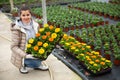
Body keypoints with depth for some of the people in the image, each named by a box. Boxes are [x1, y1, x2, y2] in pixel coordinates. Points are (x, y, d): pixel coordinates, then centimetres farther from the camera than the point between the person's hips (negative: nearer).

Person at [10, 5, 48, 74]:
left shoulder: (35, 25, -4)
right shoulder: (17, 29, -19)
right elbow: (14, 47, -19)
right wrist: (25, 55, -31)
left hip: (33, 52, 5)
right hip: (22, 56, -5)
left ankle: (38, 64, 9)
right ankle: (23, 65, 4)